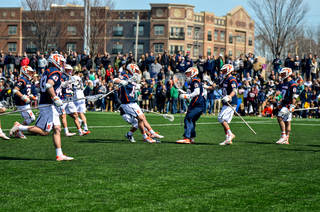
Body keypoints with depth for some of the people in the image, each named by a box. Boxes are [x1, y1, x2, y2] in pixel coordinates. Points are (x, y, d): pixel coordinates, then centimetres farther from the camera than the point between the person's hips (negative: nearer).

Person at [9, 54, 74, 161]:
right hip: (48, 105, -10)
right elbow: (49, 85, -26)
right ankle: (19, 127, -5)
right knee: (44, 131, -8)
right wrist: (55, 98, -25)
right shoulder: (56, 73, -10)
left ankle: (59, 155, 4)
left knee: (57, 129, 6)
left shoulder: (47, 72, 19)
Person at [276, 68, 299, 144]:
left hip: (288, 105, -9)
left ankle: (283, 136, -15)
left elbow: (294, 97, -18)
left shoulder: (292, 84, -13)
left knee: (280, 118, -18)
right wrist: (281, 104, 24)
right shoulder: (284, 84, 16)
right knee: (287, 122, 9)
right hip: (284, 105, 9)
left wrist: (292, 106, -21)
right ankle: (286, 140, 10)